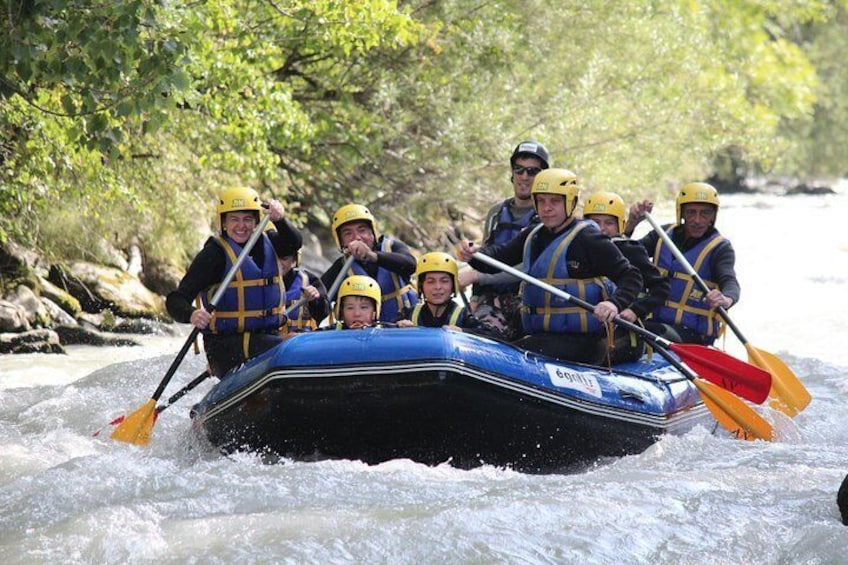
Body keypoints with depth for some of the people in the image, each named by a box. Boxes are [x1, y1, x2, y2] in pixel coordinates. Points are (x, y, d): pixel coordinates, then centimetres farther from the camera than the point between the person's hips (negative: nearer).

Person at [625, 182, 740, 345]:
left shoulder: (720, 247, -3)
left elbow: (729, 282, -21)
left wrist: (726, 299, -46)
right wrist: (630, 226, -11)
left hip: (692, 333, -5)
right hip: (655, 322, 5)